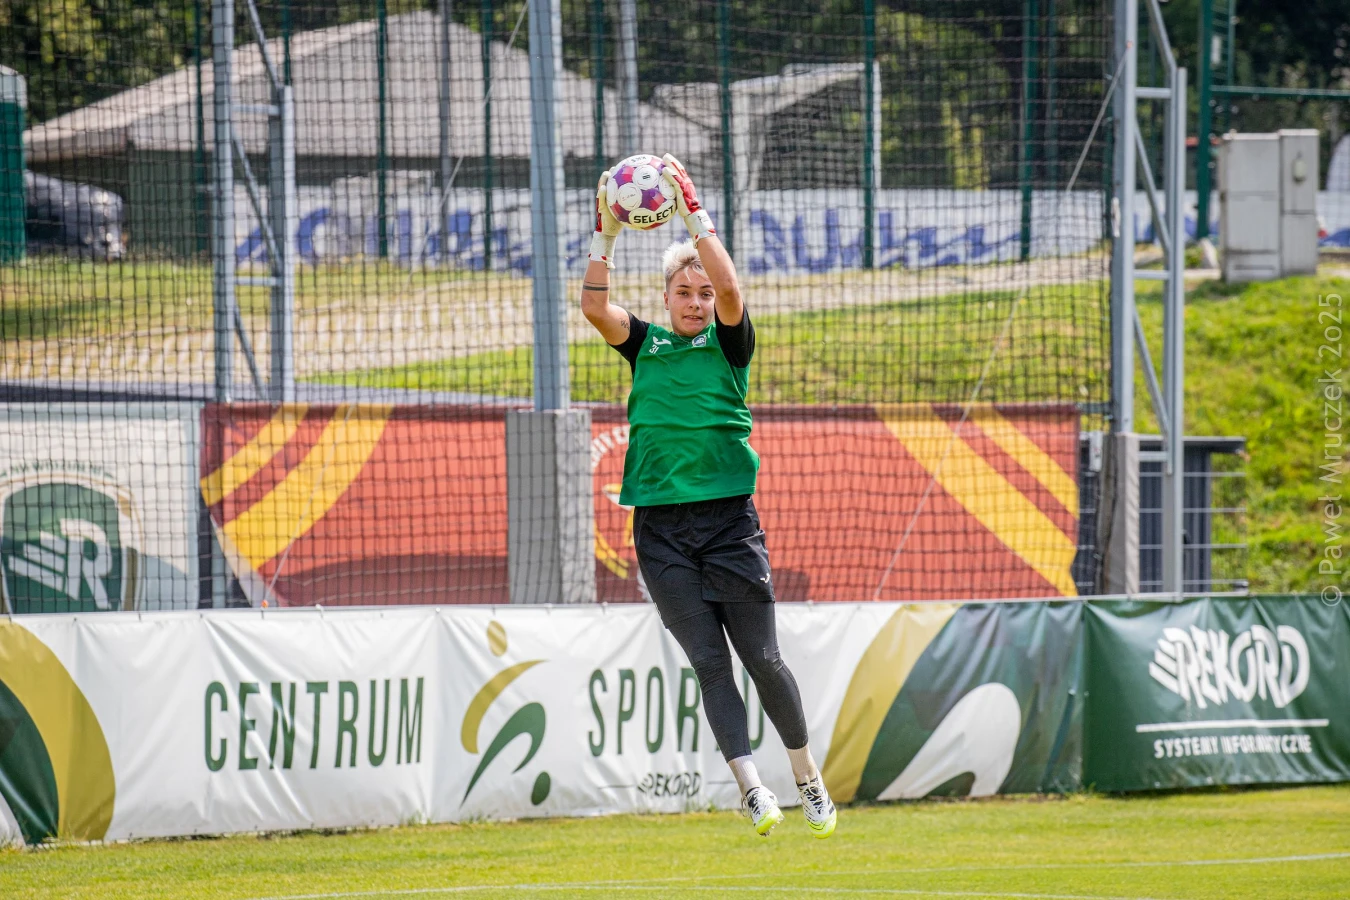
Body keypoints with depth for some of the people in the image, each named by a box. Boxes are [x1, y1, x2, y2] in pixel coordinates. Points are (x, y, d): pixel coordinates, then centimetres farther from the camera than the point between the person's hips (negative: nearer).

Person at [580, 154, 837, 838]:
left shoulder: (729, 342, 6)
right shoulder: (645, 344, 12)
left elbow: (728, 286, -13)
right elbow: (594, 306, -2)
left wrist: (693, 213, -15)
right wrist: (607, 235, -11)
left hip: (728, 519, -2)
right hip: (660, 530, 2)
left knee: (761, 658, 0)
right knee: (709, 663, -4)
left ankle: (808, 779, 14)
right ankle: (751, 788, -8)